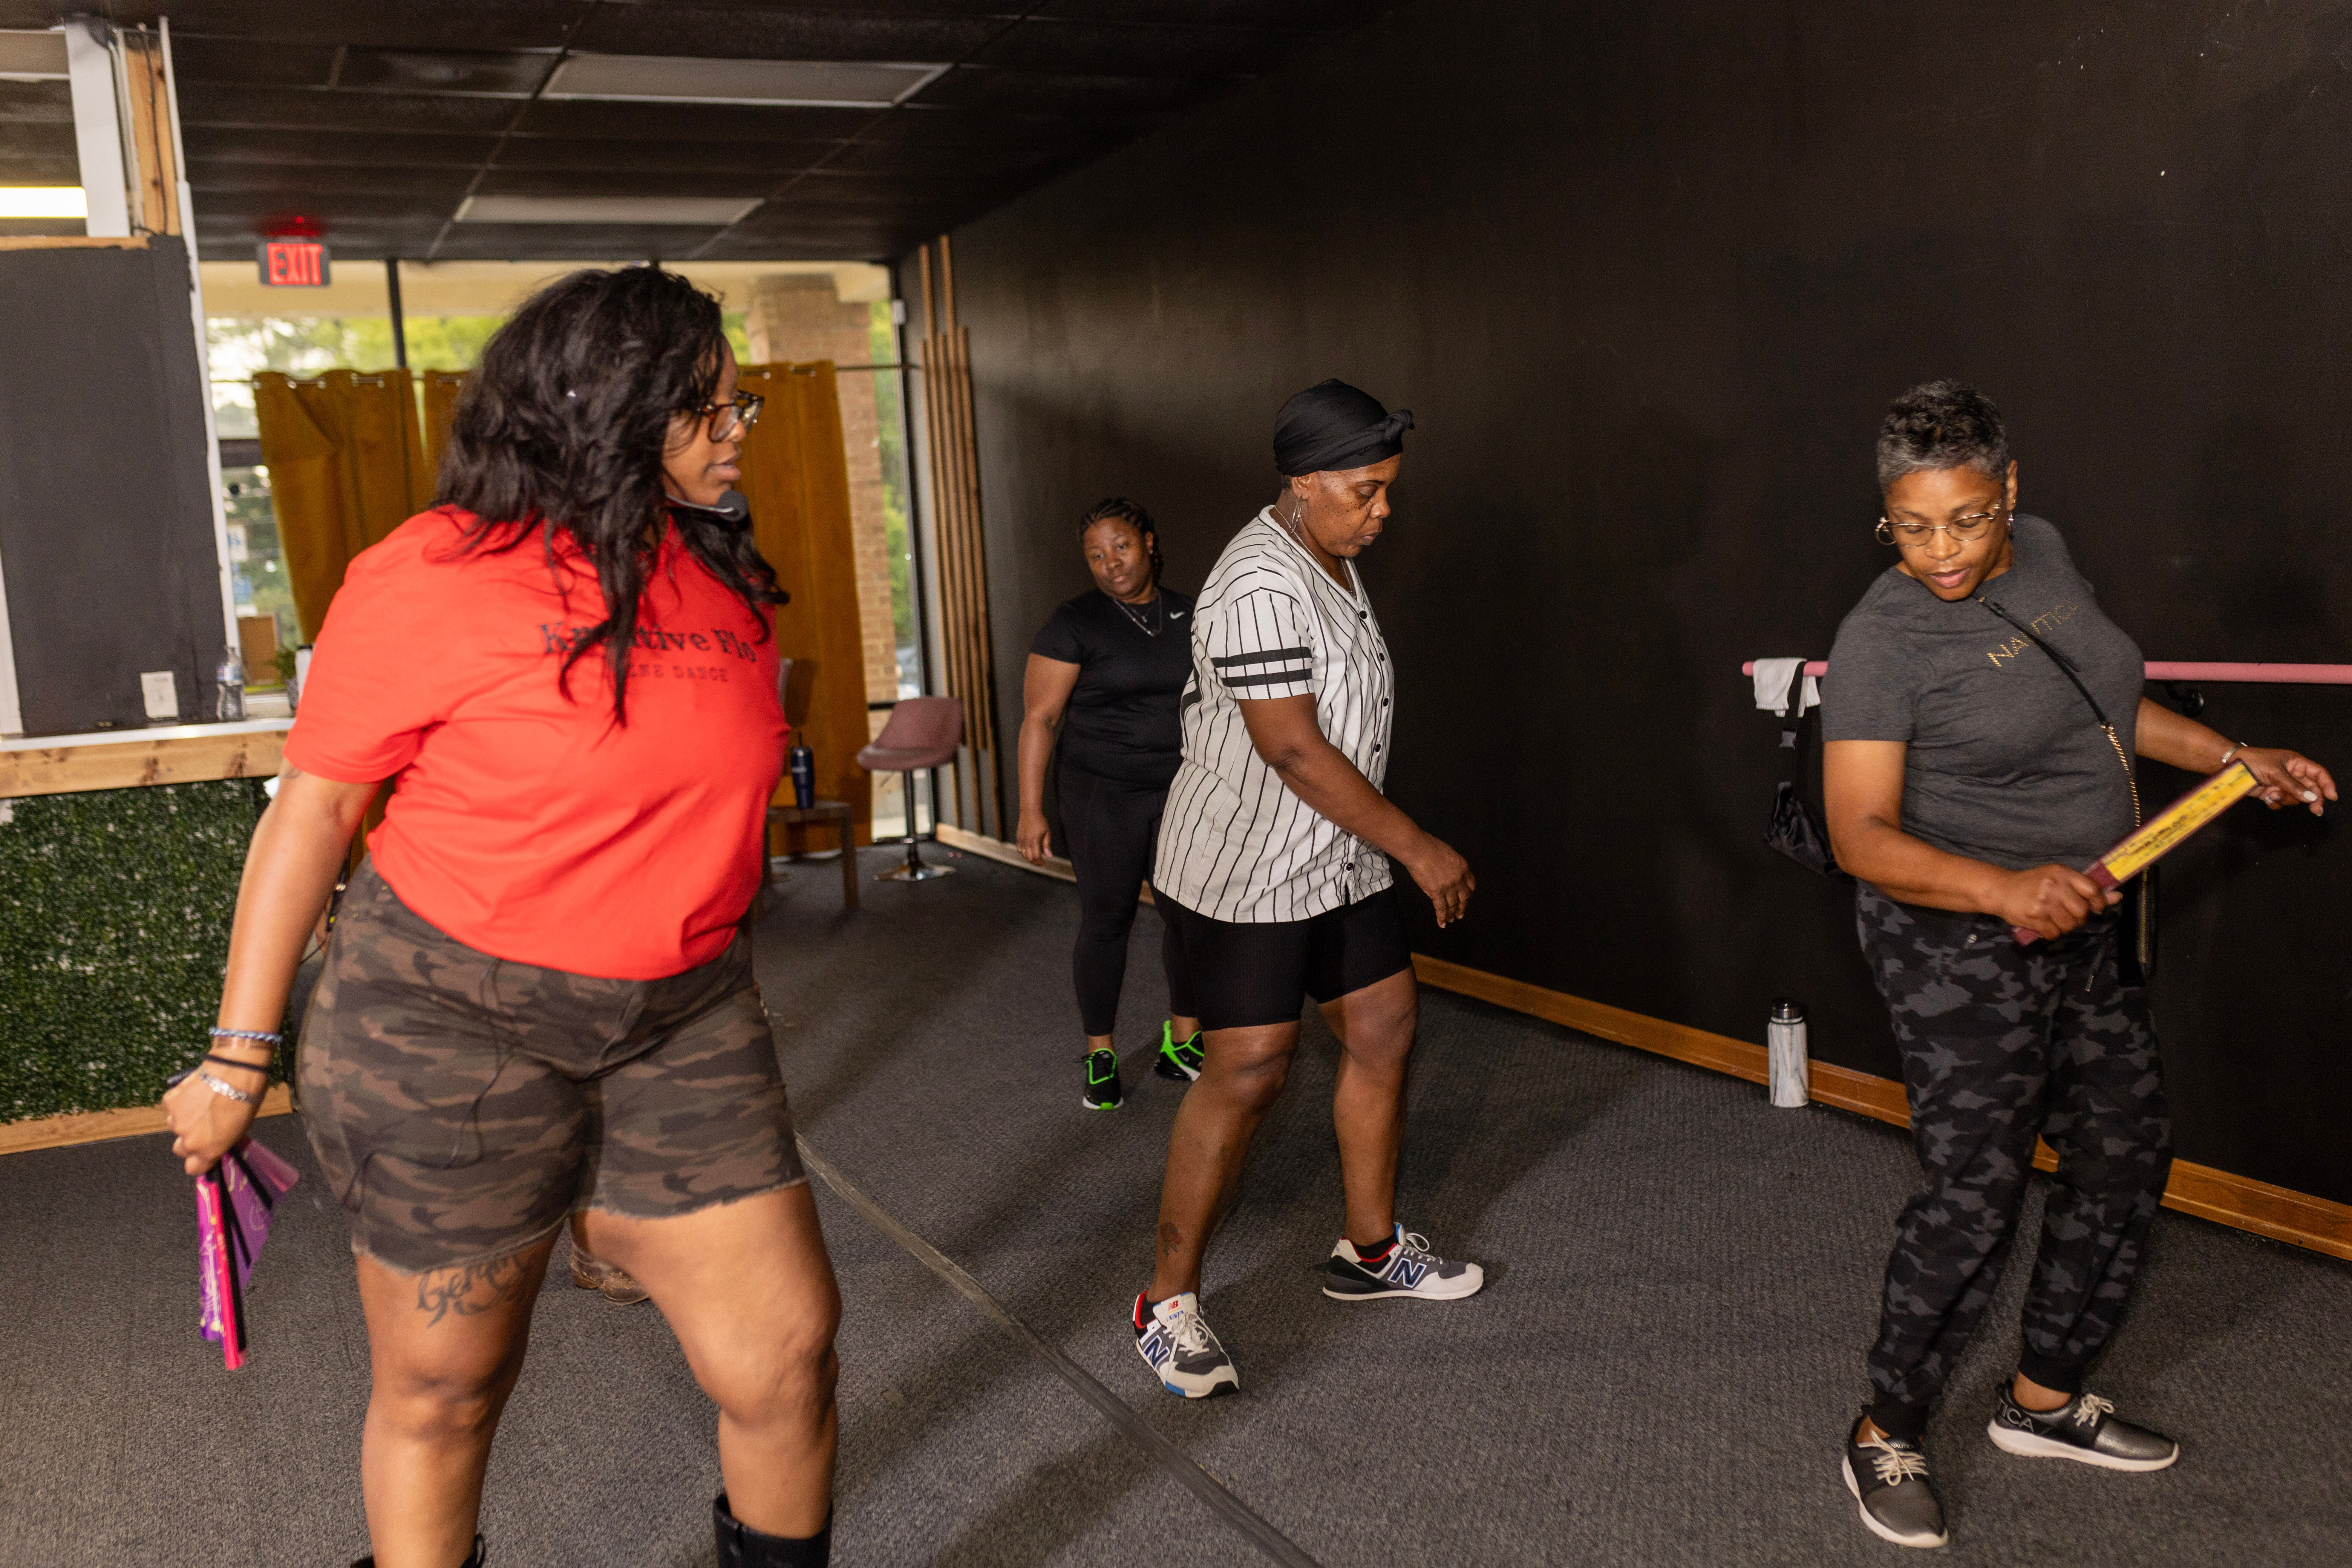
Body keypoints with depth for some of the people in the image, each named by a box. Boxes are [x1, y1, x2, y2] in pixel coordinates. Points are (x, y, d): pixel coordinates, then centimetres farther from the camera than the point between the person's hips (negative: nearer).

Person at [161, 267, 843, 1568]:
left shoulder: (718, 575, 5)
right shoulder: (434, 578, -12)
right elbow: (313, 810, -6)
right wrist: (239, 1058, -4)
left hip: (681, 1022, 5)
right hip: (447, 1021, -4)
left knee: (786, 1353, 5)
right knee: (444, 1388, 11)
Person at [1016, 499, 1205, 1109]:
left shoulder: (1186, 617, 6)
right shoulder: (1075, 622, -8)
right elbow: (1040, 717, -9)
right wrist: (1031, 810, -14)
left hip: (1181, 790, 4)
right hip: (1103, 795, -4)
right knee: (1106, 920, 2)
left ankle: (1182, 1043, 22)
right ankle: (1101, 1058, 16)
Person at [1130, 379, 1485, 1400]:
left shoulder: (1332, 560, 10)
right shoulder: (1261, 586, -23)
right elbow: (1292, 749, -26)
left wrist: (1392, 847, 23)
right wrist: (1417, 847, -21)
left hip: (1335, 859, 10)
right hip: (1244, 873, -10)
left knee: (1384, 1027, 12)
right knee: (1248, 1074, -7)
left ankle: (1370, 1250, 29)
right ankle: (1167, 1304, 6)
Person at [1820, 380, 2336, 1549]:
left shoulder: (2042, 553, 3)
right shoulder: (1884, 641, -21)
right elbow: (1861, 836, -27)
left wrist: (2237, 760, 14)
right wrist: (2006, 888, -41)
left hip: (2077, 931, 9)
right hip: (1960, 945, -9)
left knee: (2126, 1153, 17)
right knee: (1972, 1198, -6)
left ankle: (2044, 1402, 34)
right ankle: (1887, 1438, 14)